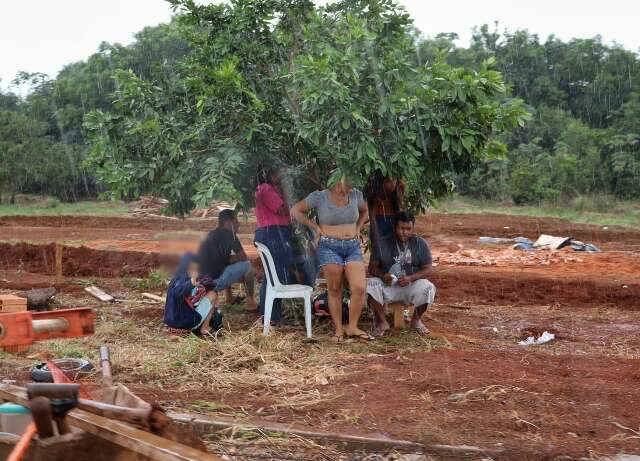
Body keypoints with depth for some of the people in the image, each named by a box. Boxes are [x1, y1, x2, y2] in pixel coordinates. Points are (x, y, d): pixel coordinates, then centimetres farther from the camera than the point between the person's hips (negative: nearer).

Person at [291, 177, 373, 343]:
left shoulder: (356, 195, 6)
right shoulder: (319, 197, -5)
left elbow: (364, 211, 27)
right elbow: (295, 211, 1)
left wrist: (358, 228, 12)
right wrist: (315, 227, -2)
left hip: (353, 247, 3)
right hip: (329, 247, -3)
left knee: (359, 288, -9)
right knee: (335, 290, 1)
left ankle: (352, 327, 3)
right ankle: (338, 329, 10)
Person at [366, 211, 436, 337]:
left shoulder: (420, 244, 0)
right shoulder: (383, 243, 1)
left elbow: (427, 269, -4)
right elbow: (372, 267, 2)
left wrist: (410, 278, -23)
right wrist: (382, 276, -22)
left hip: (411, 285, 0)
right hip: (387, 284, 1)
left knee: (428, 288, -32)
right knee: (371, 285, -30)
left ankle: (416, 319, 0)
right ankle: (382, 322, -9)